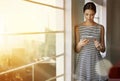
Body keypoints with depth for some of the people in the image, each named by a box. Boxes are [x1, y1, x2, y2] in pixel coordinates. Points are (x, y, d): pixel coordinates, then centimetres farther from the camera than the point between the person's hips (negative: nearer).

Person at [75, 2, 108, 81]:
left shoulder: (100, 28, 2)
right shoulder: (78, 28, -1)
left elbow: (103, 50, 7)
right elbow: (77, 50, 2)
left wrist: (99, 47, -15)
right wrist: (80, 44, -19)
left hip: (96, 61, 1)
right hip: (83, 62, -1)